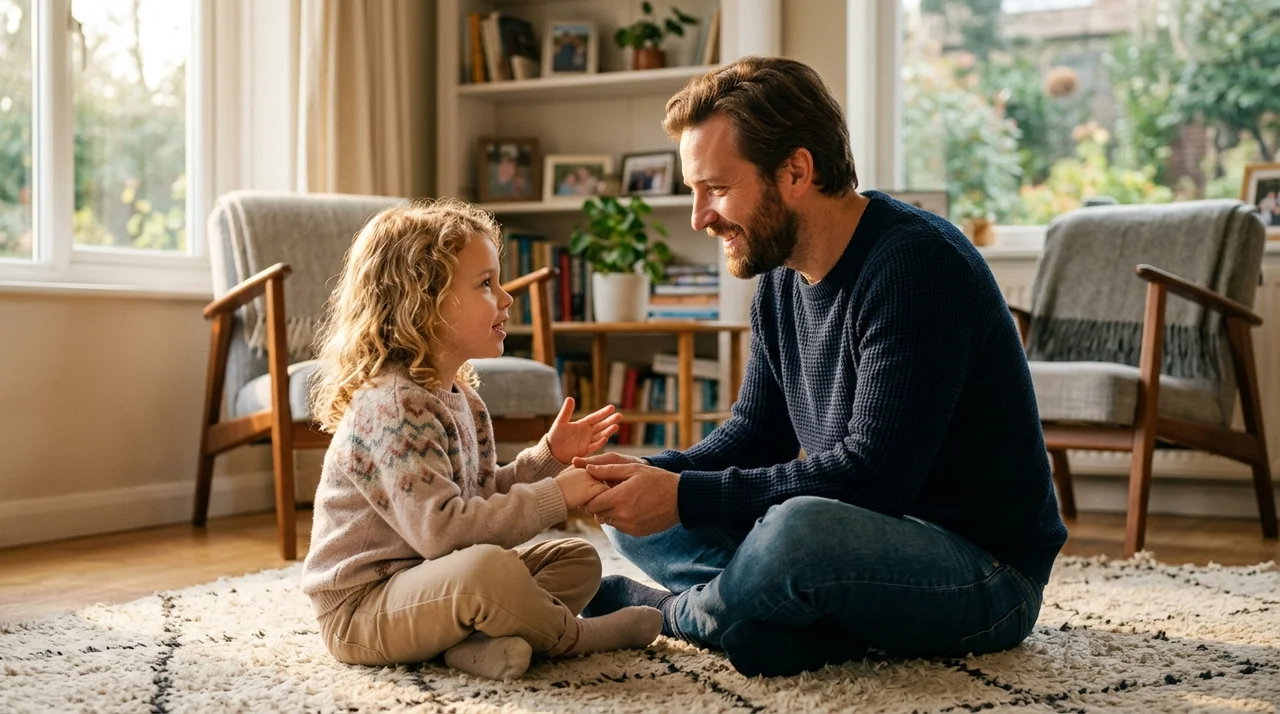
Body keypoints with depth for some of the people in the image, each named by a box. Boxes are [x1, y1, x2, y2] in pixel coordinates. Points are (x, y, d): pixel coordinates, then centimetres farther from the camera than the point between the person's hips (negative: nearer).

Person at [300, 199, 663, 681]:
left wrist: (547, 456, 6)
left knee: (578, 559, 11)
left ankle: (477, 639, -15)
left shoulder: (459, 397, 10)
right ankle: (571, 635, -7)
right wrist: (554, 496, -25)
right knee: (487, 567, -38)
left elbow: (482, 496, 18)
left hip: (426, 583, 11)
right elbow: (441, 529, -30)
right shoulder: (390, 406, -23)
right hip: (359, 609, -10)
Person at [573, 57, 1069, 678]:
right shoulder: (783, 279, 6)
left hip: (987, 571, -9)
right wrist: (657, 474, -8)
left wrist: (685, 497, -26)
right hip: (878, 542, 9)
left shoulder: (917, 264, -22)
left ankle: (671, 610, -6)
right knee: (635, 518, 5)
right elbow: (755, 433, 13)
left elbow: (875, 475, -28)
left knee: (799, 529, -39)